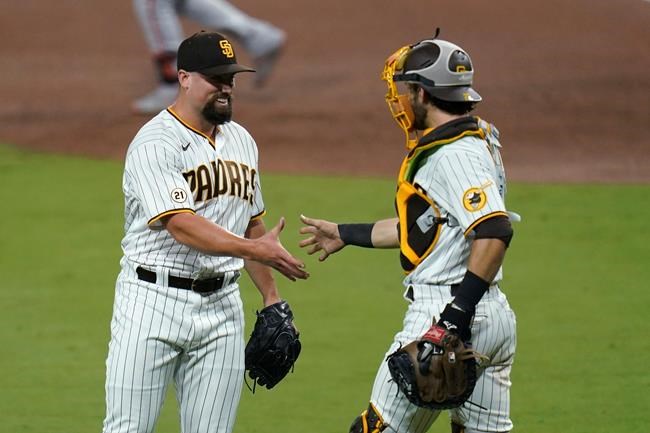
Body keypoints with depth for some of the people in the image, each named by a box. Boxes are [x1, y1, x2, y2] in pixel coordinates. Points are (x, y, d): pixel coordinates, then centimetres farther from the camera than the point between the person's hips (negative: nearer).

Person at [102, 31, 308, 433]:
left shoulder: (241, 141, 13)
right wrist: (255, 249, -32)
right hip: (154, 303, -6)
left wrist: (272, 297, 15)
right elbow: (181, 225, -23)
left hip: (221, 306, 6)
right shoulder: (154, 144, -12)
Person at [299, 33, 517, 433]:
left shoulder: (454, 156, -15)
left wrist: (460, 309, -30)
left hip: (443, 310, -10)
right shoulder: (476, 142, 17)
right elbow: (421, 227, 27)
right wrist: (345, 235, 36)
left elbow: (494, 231, -28)